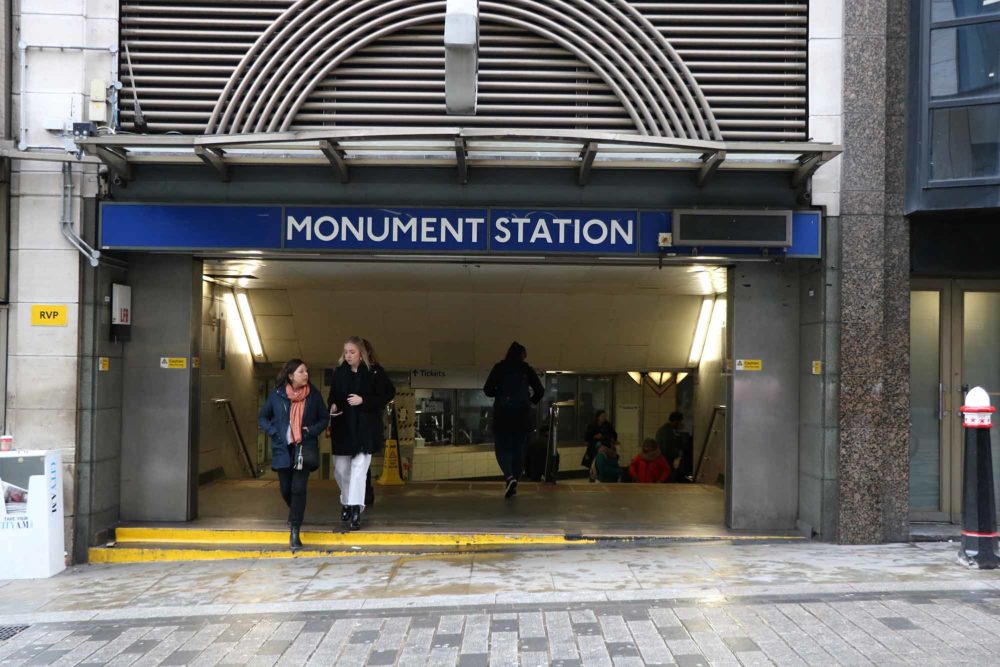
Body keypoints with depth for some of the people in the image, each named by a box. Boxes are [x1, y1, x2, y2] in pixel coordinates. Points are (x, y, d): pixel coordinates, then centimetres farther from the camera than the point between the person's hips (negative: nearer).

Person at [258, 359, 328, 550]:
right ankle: (295, 514, 43)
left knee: (298, 488, -11)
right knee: (285, 488, 10)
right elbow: (262, 417, 10)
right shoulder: (277, 395, -2)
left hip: (304, 448, -1)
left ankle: (294, 532, -7)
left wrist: (312, 430, -9)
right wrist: (274, 432, -5)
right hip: (283, 448, 2)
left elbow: (324, 418, 9)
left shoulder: (314, 395, -2)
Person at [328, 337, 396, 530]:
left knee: (359, 468, -9)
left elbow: (388, 393, -5)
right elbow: (332, 396, 14)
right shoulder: (339, 372, 5)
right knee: (340, 469, 9)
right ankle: (346, 502, 33)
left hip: (365, 427, -4)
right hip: (342, 427, 4)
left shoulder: (374, 372, -6)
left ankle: (356, 511, -7)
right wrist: (332, 405, -10)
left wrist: (364, 401, -15)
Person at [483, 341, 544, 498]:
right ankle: (514, 485, 10)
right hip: (522, 415, 1)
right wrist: (531, 401, 20)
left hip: (502, 414, -1)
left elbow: (487, 390, -4)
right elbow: (540, 390, 2)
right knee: (518, 449, 10)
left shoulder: (499, 368, 2)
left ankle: (509, 477, -21)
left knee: (502, 448, 4)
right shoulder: (527, 369, 6)